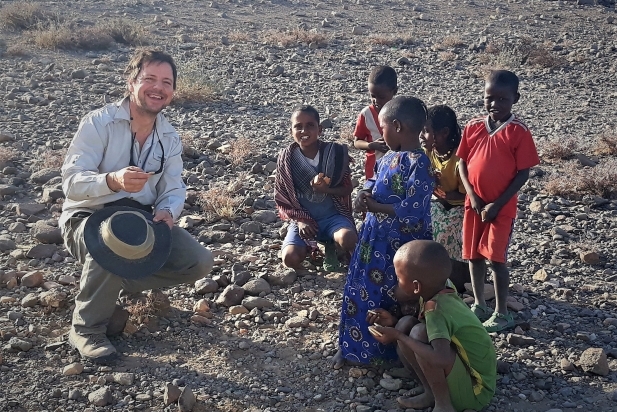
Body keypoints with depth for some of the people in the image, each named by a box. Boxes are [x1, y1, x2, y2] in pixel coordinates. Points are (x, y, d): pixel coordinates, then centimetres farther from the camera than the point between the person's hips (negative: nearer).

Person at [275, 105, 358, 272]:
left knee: (349, 240, -34)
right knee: (290, 258, -27)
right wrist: (299, 220, -14)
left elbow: (347, 189, -2)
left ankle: (333, 250, 4)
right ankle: (312, 247, 10)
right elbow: (281, 198, 1)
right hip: (303, 219, 1)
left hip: (334, 215, 0)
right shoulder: (286, 158, -6)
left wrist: (326, 189, -23)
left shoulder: (335, 152, -8)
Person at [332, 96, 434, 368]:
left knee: (399, 300, 9)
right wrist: (365, 193, -5)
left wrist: (374, 207, -20)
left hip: (402, 245, -8)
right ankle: (352, 346, 33)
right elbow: (375, 180, 18)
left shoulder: (419, 164, -24)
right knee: (360, 291, 17)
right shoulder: (390, 156, 3)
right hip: (375, 238, 9)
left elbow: (412, 212, -28)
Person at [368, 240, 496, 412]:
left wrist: (398, 336, -30)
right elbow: (435, 329, 11)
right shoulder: (439, 291, -4)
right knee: (406, 324, -3)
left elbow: (441, 359, -43)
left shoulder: (437, 310, -28)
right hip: (463, 370, 9)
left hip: (475, 391, -9)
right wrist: (394, 322, -3)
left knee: (419, 333, -28)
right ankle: (432, 393, 4)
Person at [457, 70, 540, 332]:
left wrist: (497, 204, -14)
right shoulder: (473, 127, 0)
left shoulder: (518, 132, -11)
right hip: (473, 204, 5)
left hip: (502, 207, -4)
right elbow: (463, 163, 4)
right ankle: (479, 306, 29)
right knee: (473, 256, 12)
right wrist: (473, 197, -8)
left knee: (496, 258, -1)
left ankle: (502, 314, 14)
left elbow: (523, 173, -10)